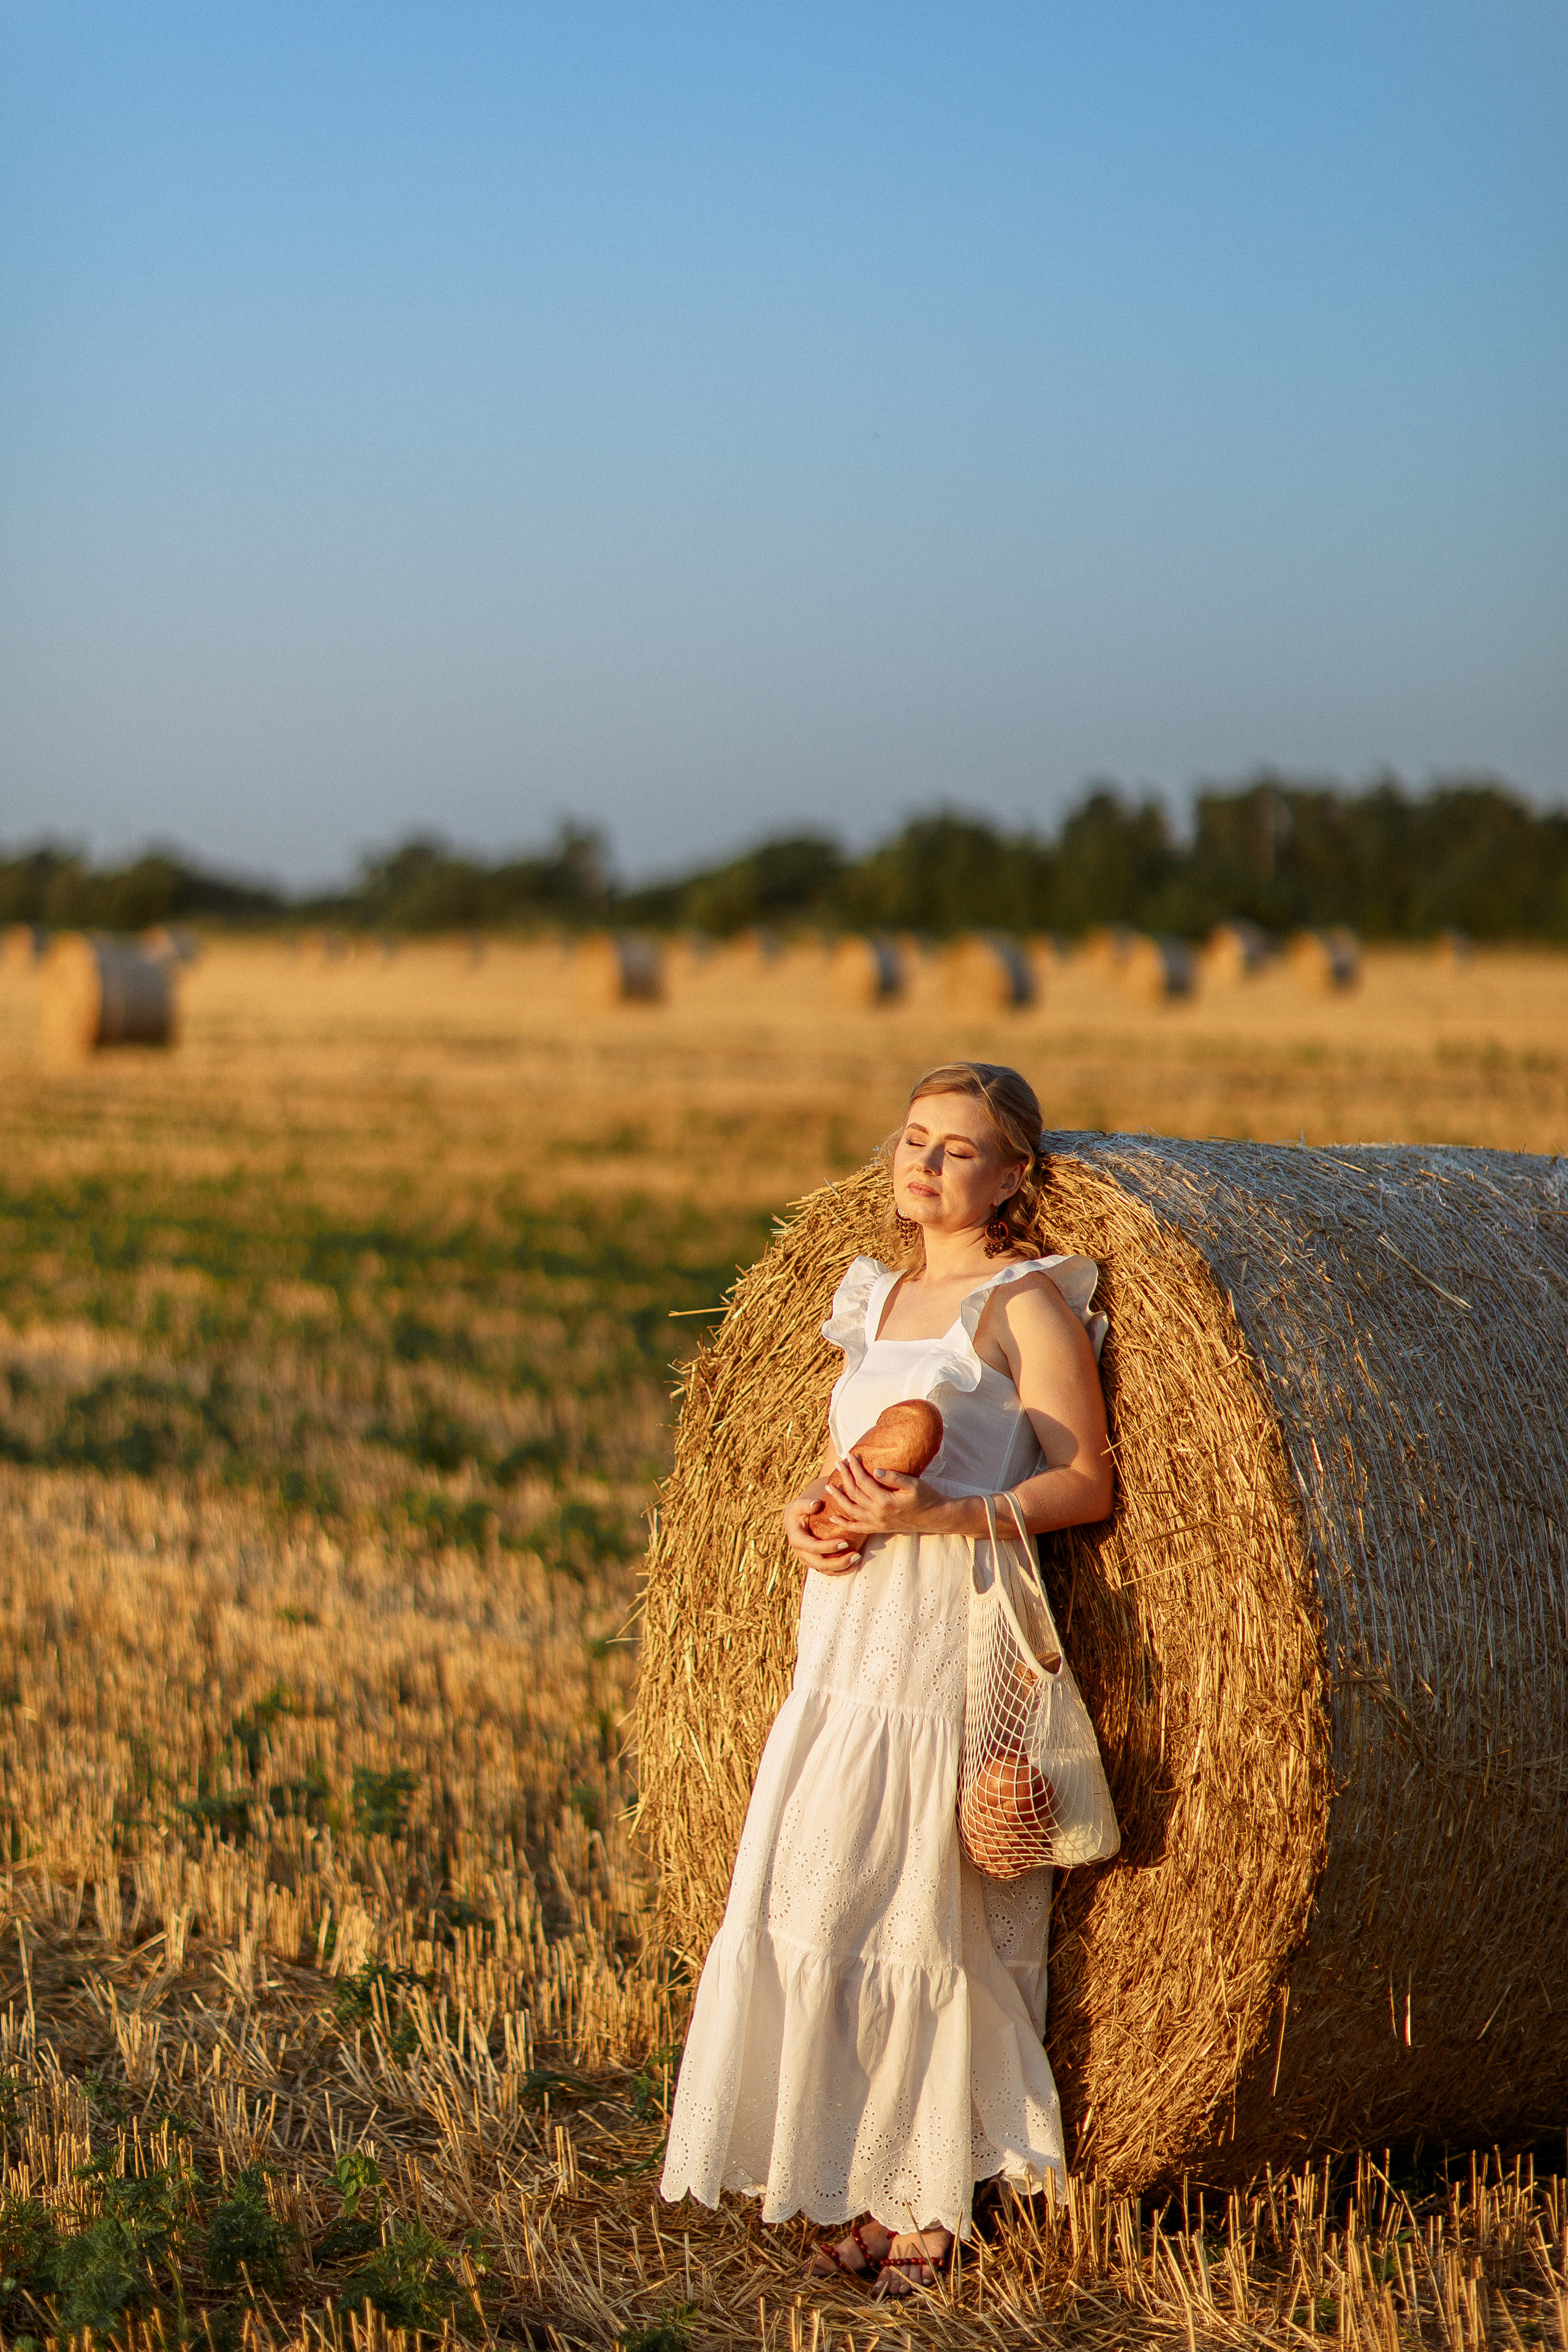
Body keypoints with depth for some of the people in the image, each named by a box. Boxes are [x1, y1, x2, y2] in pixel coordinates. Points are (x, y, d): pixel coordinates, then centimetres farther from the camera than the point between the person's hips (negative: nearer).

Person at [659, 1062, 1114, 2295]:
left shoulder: (1029, 1301, -5)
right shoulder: (877, 1296, 17)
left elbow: (1089, 1483, -9)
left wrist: (932, 1516, -20)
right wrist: (808, 1515, 0)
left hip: (956, 1642, -7)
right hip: (845, 1646, 7)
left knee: (931, 1921, -4)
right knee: (808, 1910, 4)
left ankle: (932, 2208, 6)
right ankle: (864, 2188, 13)